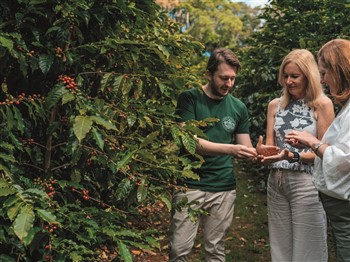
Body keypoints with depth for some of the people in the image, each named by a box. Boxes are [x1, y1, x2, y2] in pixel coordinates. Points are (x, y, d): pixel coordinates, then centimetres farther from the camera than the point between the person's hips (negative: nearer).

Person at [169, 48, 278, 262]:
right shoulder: (190, 98, -4)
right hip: (190, 186, -3)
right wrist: (230, 149, -24)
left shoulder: (239, 107, 8)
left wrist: (259, 155, -13)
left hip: (224, 189, 3)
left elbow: (246, 150, 10)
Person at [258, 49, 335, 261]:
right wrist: (266, 155, -15)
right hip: (277, 181, 5)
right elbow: (270, 146, 8)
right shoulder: (275, 105, 10)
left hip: (307, 183, -5)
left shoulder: (322, 104, -4)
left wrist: (294, 156, -22)